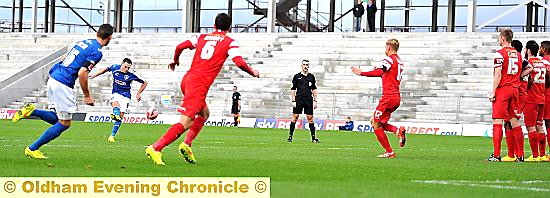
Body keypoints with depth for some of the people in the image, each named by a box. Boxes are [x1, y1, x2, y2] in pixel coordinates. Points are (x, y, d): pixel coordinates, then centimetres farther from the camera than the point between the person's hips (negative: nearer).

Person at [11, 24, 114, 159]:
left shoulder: (84, 42, 15)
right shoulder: (96, 52, -12)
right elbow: (82, 73, -20)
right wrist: (87, 96, -10)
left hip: (53, 79, 9)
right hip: (63, 85, -9)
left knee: (58, 119, 19)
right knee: (64, 124, 2)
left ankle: (31, 111, 3)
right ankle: (32, 149, 2)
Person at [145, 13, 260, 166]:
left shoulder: (202, 37, 18)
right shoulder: (229, 42, 5)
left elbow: (180, 47, 8)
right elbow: (239, 62, -7)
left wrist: (175, 60, 28)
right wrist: (253, 73, 11)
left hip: (187, 79, 7)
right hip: (199, 85, -7)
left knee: (204, 113, 26)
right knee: (186, 122, -11)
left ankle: (187, 144, 12)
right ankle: (155, 149, -23)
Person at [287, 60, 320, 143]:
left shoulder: (311, 76, 11)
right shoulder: (297, 76, 5)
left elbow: (314, 89, 15)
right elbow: (293, 89, 5)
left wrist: (315, 101, 9)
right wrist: (293, 101, -2)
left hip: (309, 100, 1)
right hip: (299, 99, -1)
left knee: (310, 118, 0)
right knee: (295, 117, -5)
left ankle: (313, 138, 2)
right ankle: (290, 136, 1)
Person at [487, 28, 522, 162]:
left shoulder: (500, 54, -9)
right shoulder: (518, 54, 12)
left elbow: (498, 75, -14)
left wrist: (493, 92, -12)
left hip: (502, 89, -6)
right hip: (515, 89, 6)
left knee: (497, 121, -7)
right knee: (514, 122, 10)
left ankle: (496, 154, -13)